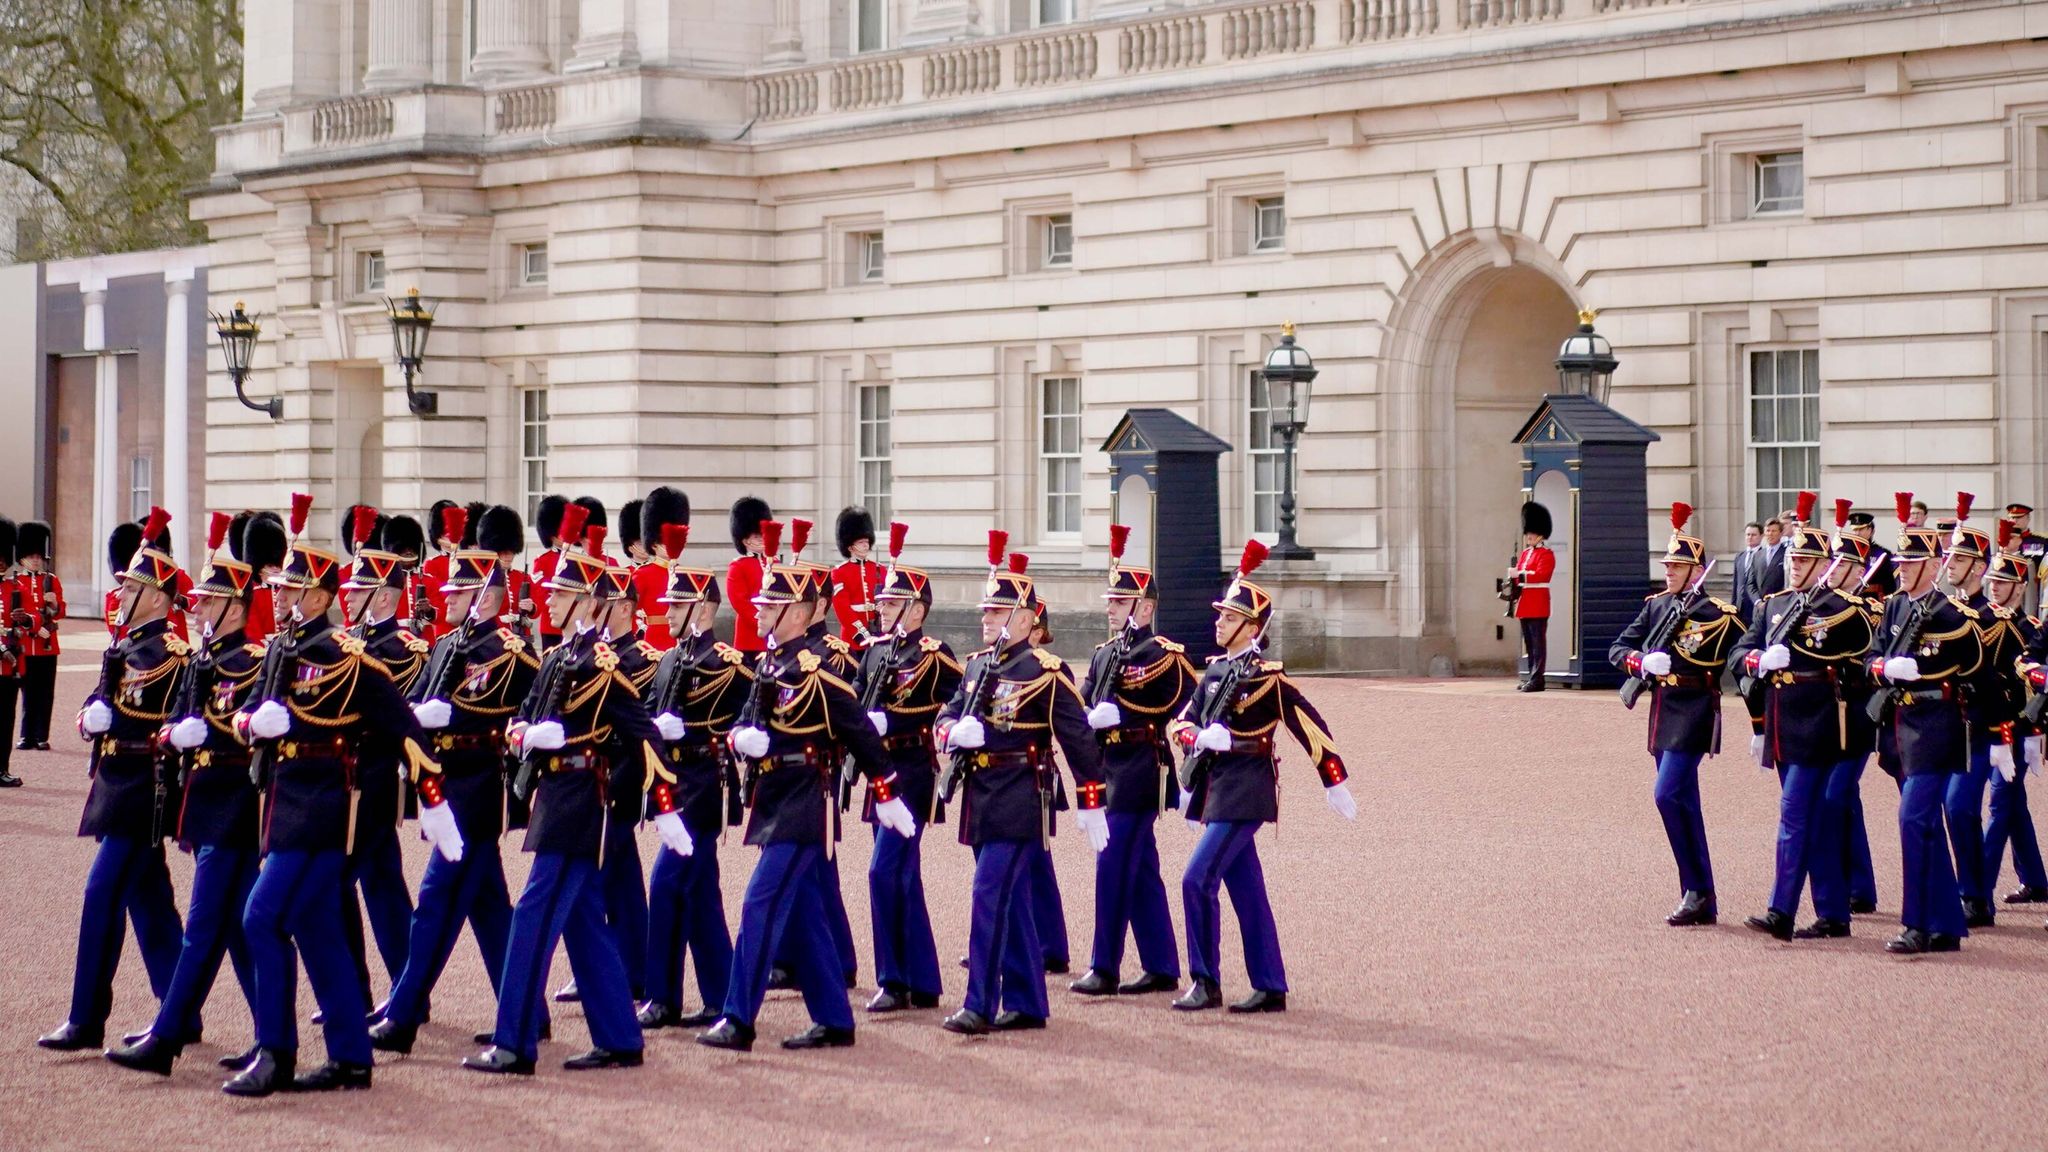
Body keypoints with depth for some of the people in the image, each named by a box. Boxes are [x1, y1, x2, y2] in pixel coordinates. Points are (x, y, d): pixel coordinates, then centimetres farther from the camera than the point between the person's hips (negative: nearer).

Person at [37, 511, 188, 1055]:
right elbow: (94, 715, 10)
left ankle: (86, 1019, -6)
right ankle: (179, 1015, 18)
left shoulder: (158, 654, -15)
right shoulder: (131, 647, 14)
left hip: (139, 791, -10)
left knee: (103, 894, -9)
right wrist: (93, 716, -7)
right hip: (125, 787, 10)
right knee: (148, 901, 12)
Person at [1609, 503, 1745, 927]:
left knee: (1668, 795, -17)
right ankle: (1701, 902, 16)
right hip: (1662, 712, 7)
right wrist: (1642, 662, -14)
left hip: (1694, 712, -7)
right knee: (1684, 804, 10)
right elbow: (1618, 647, 6)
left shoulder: (1717, 615, -8)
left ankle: (1698, 890, -10)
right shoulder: (1656, 607, 11)